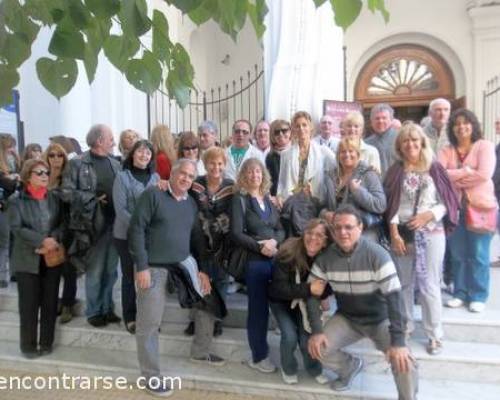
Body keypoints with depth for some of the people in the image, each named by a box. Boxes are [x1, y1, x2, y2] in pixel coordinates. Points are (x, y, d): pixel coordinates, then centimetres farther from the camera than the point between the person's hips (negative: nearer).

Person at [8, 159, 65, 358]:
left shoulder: (55, 198, 7)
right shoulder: (16, 200, -2)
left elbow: (62, 224, 2)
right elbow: (17, 228, -12)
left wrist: (53, 240, -16)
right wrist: (42, 241, -23)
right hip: (28, 259, -3)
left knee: (50, 302, 9)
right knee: (29, 304, 4)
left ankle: (46, 342, 24)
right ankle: (28, 345, 20)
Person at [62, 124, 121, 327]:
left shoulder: (115, 164, 12)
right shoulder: (78, 163, -6)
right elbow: (66, 191, -11)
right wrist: (93, 199, -15)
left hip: (115, 223, 5)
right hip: (94, 224, -5)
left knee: (110, 271, 13)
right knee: (94, 272, 5)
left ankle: (107, 308, 27)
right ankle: (93, 311, 20)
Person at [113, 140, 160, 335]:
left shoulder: (155, 177, 7)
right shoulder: (122, 176, -5)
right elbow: (120, 208, -10)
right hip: (127, 235, -3)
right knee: (130, 276, 7)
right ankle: (130, 317, 23)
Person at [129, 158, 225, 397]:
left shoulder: (191, 203, 10)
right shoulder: (153, 195, -8)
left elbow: (196, 238, 15)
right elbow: (136, 230, -13)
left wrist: (202, 269, 7)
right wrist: (142, 267, -18)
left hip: (184, 266, 7)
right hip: (154, 268, -6)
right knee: (149, 323, 1)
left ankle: (200, 352, 31)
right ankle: (150, 376, 19)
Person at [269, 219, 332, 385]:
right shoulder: (288, 252, -32)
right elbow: (279, 288, -32)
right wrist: (309, 289, -41)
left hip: (304, 301, 3)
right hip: (281, 301, -2)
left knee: (307, 337, -10)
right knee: (290, 336, -15)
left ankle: (314, 369, 22)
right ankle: (288, 369, 17)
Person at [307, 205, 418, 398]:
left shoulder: (377, 254, -24)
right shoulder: (325, 257, -13)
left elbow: (394, 296, -27)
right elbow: (312, 292, -8)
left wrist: (398, 341, -33)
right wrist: (316, 331, -18)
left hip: (381, 319, -3)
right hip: (346, 318, 3)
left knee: (404, 363, -23)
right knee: (317, 348, -15)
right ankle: (351, 366, 19)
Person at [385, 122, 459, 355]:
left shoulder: (435, 169, 2)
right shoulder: (396, 171, 5)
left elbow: (448, 202, 1)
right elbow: (390, 204, 0)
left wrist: (429, 215, -14)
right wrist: (394, 233, -7)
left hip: (431, 234, -1)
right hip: (403, 233, 1)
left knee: (429, 284, 2)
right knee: (404, 282, 11)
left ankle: (434, 333, 14)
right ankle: (404, 326, 26)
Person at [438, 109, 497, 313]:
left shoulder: (485, 146, -2)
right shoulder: (446, 150, 7)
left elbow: (484, 175, -15)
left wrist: (454, 177, -8)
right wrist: (465, 171, -14)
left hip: (480, 206, -3)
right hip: (454, 207, 3)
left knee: (478, 254, 3)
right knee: (457, 253, 9)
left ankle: (478, 296, 17)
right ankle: (460, 293, 22)